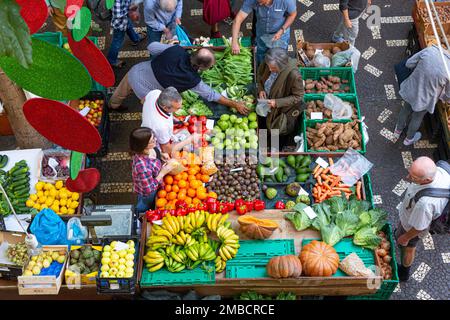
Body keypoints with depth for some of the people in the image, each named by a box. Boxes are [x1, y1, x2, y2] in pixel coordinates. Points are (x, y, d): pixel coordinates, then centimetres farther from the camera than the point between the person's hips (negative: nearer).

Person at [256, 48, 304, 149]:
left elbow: (298, 96, -25)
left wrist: (277, 102, -31)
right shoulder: (270, 64, -23)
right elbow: (260, 73, 1)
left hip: (284, 110, -5)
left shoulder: (293, 75, -40)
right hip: (269, 103, 5)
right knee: (270, 126, 29)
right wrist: (260, 89, -15)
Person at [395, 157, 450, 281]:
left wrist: (406, 238, -9)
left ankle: (404, 272, 56)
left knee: (408, 248, 27)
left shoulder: (424, 203, -50)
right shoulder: (440, 170, -31)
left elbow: (418, 227, -30)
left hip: (412, 226, -6)